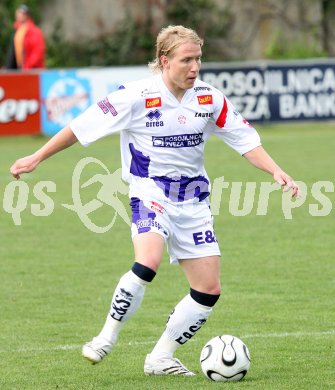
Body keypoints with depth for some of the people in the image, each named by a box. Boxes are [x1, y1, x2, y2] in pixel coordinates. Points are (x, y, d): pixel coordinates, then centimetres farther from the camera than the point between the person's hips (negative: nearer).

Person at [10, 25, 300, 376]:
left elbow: (245, 140, 6)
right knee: (148, 262, -32)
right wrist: (37, 158, -4)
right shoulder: (137, 96, -13)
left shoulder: (209, 99, -1)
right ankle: (107, 338, -13)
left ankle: (160, 358, 15)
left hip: (193, 200, 5)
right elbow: (81, 127, -7)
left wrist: (277, 172, -8)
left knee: (209, 290, 1)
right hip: (150, 194, -5)